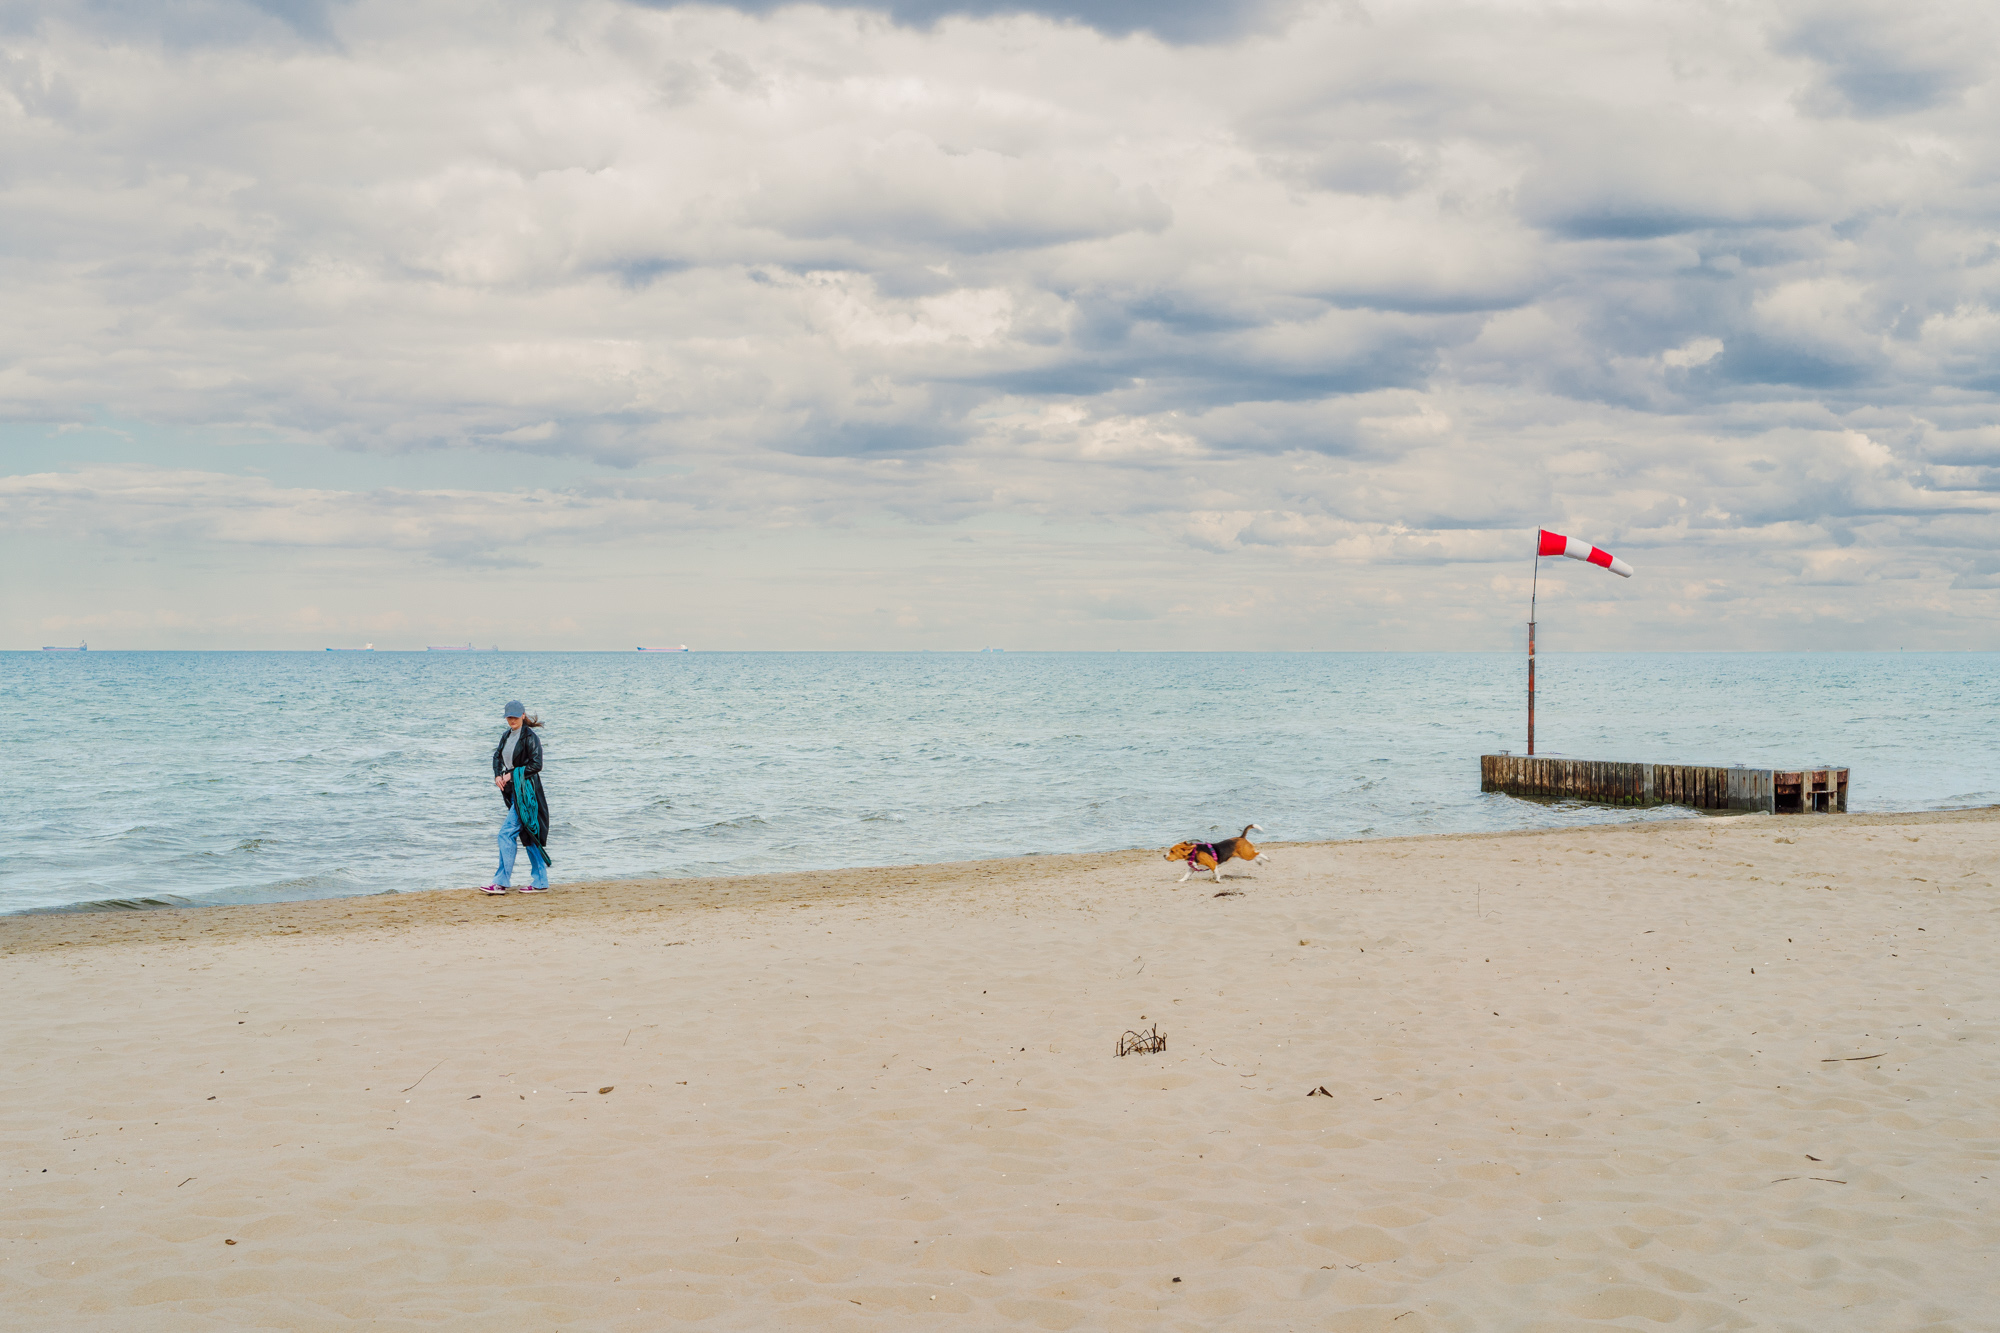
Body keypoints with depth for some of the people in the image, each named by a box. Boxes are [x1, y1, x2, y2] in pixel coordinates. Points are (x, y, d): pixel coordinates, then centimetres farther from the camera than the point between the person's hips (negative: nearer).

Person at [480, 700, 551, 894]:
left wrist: (512, 775, -14)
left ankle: (501, 882, -9)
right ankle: (540, 883, 12)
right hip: (513, 791, 8)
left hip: (526, 792, -8)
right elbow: (497, 756, 18)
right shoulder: (506, 736, 12)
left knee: (506, 833, -12)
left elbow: (536, 765, -15)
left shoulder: (530, 737, -12)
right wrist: (498, 775, -1)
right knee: (528, 836, 9)